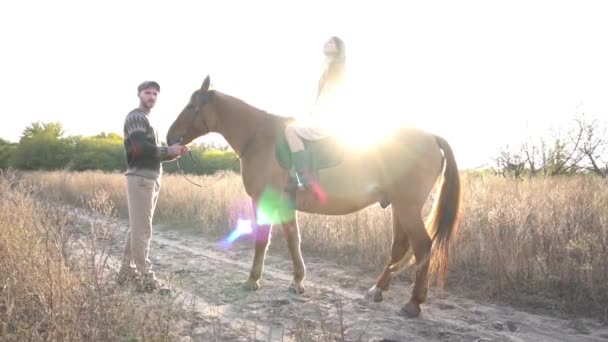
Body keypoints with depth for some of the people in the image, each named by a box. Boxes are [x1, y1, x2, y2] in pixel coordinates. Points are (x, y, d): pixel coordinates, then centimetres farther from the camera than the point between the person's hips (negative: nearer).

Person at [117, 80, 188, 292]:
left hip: (151, 179, 10)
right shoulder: (135, 117, -7)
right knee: (142, 229, -6)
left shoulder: (148, 121, 21)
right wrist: (170, 150, -14)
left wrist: (176, 152, 4)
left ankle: (127, 270, 22)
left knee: (137, 227, 13)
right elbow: (141, 148, -22)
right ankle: (145, 275, -3)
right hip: (141, 178, -10)